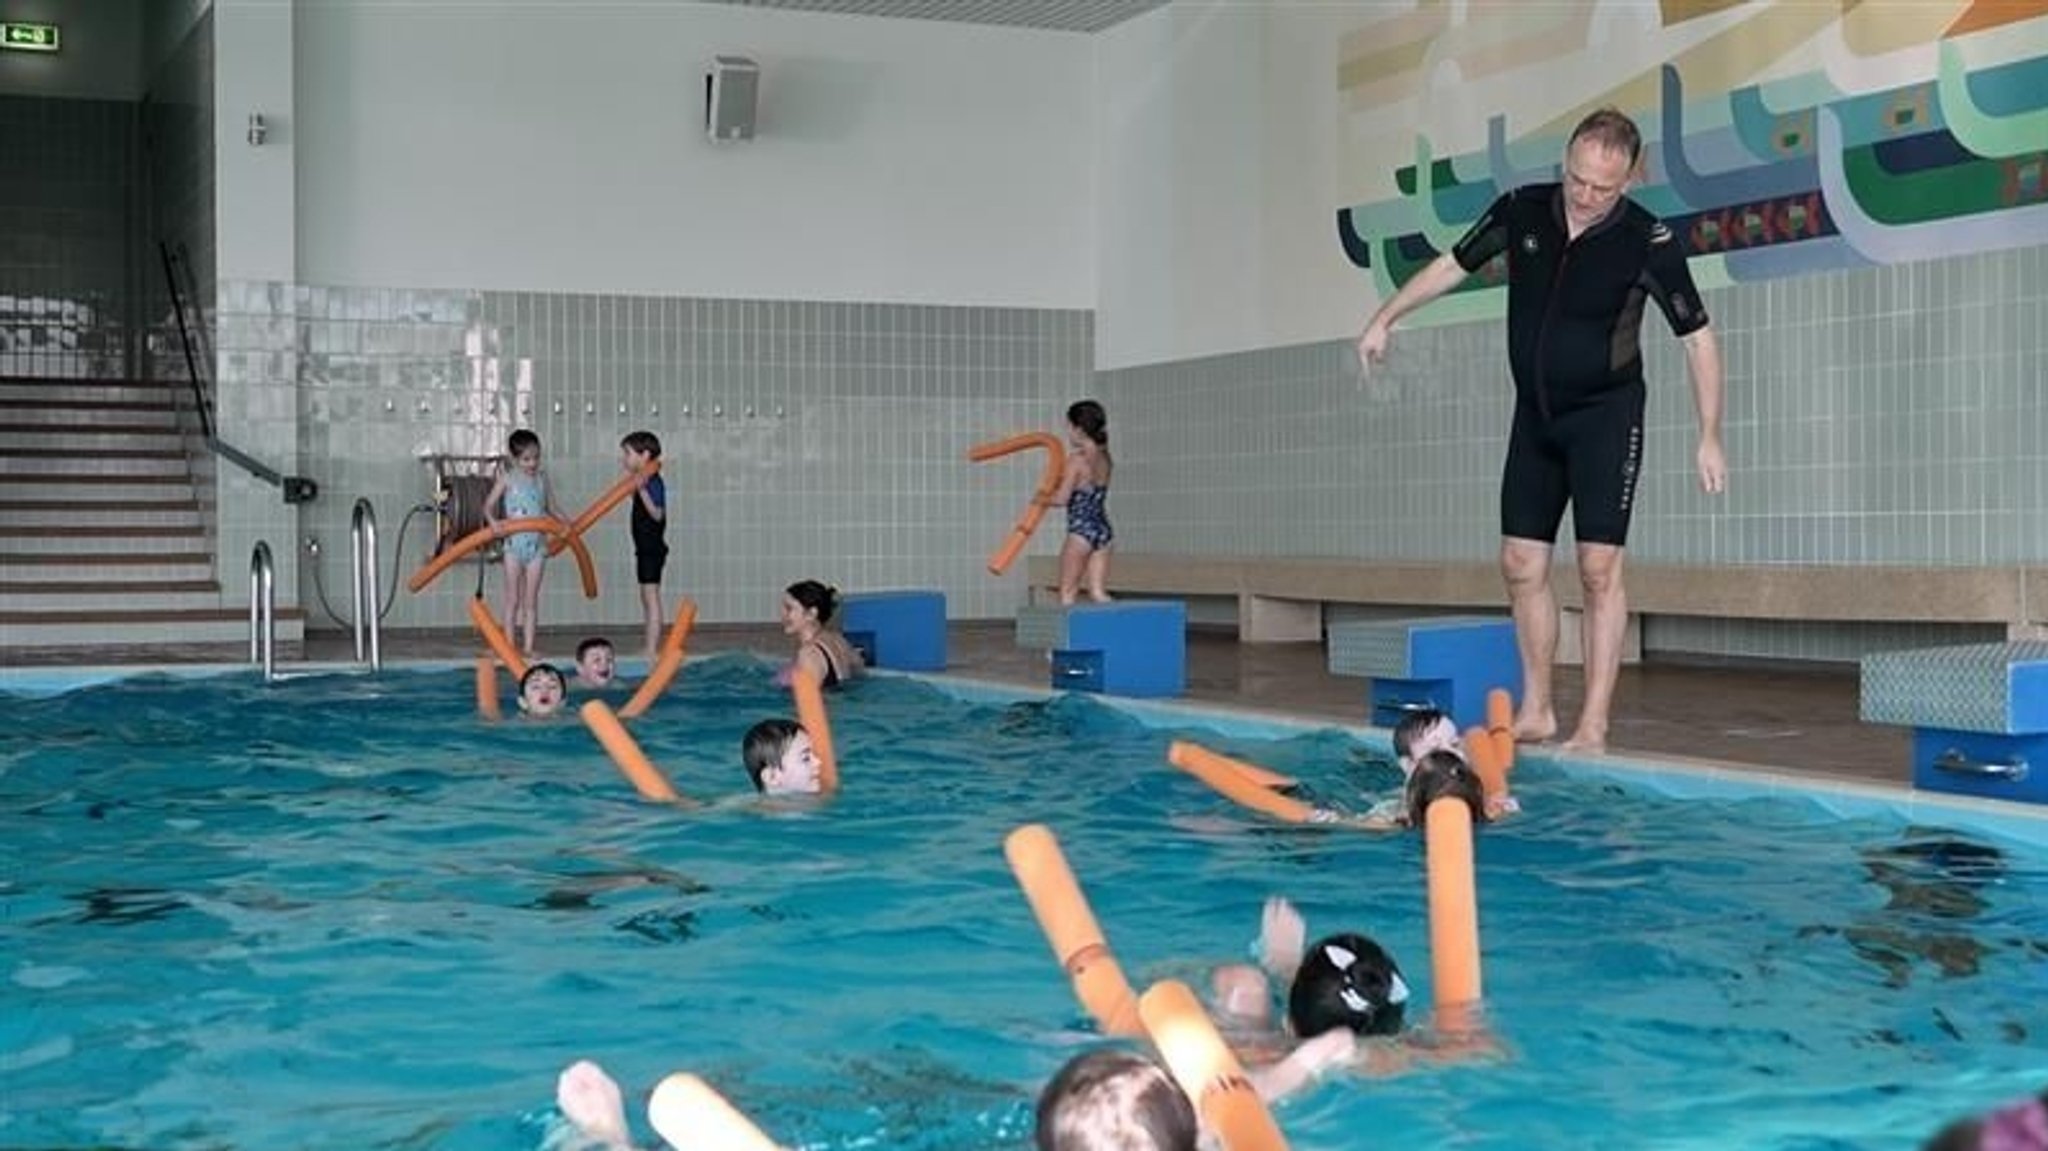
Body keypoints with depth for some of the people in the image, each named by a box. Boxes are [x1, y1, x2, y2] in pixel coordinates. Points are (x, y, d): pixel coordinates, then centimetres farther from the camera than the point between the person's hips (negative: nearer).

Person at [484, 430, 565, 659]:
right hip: (514, 543, -2)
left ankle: (528, 647, 7)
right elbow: (489, 504, -4)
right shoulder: (508, 478, -2)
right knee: (512, 599, 3)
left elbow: (551, 509, 11)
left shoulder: (542, 478, 6)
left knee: (531, 599, 5)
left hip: (537, 544, 2)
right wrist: (493, 521, -23)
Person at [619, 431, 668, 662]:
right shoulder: (642, 481, 12)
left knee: (652, 597, -9)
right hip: (645, 548, 10)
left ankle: (652, 650, -8)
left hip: (652, 548, -10)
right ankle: (653, 648, 20)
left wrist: (642, 491, -36)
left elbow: (657, 514, -28)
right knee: (647, 598, 14)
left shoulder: (653, 482, -17)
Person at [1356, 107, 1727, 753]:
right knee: (1521, 564, 5)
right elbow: (1453, 265, 12)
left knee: (1598, 567, -10)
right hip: (1535, 415, 5)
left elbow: (1697, 338, -9)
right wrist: (1385, 319, 12)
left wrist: (1709, 437, -13)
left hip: (1606, 415, -5)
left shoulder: (1647, 243, -16)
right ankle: (1536, 711, 14)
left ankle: (1594, 724, -8)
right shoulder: (1521, 212, -4)